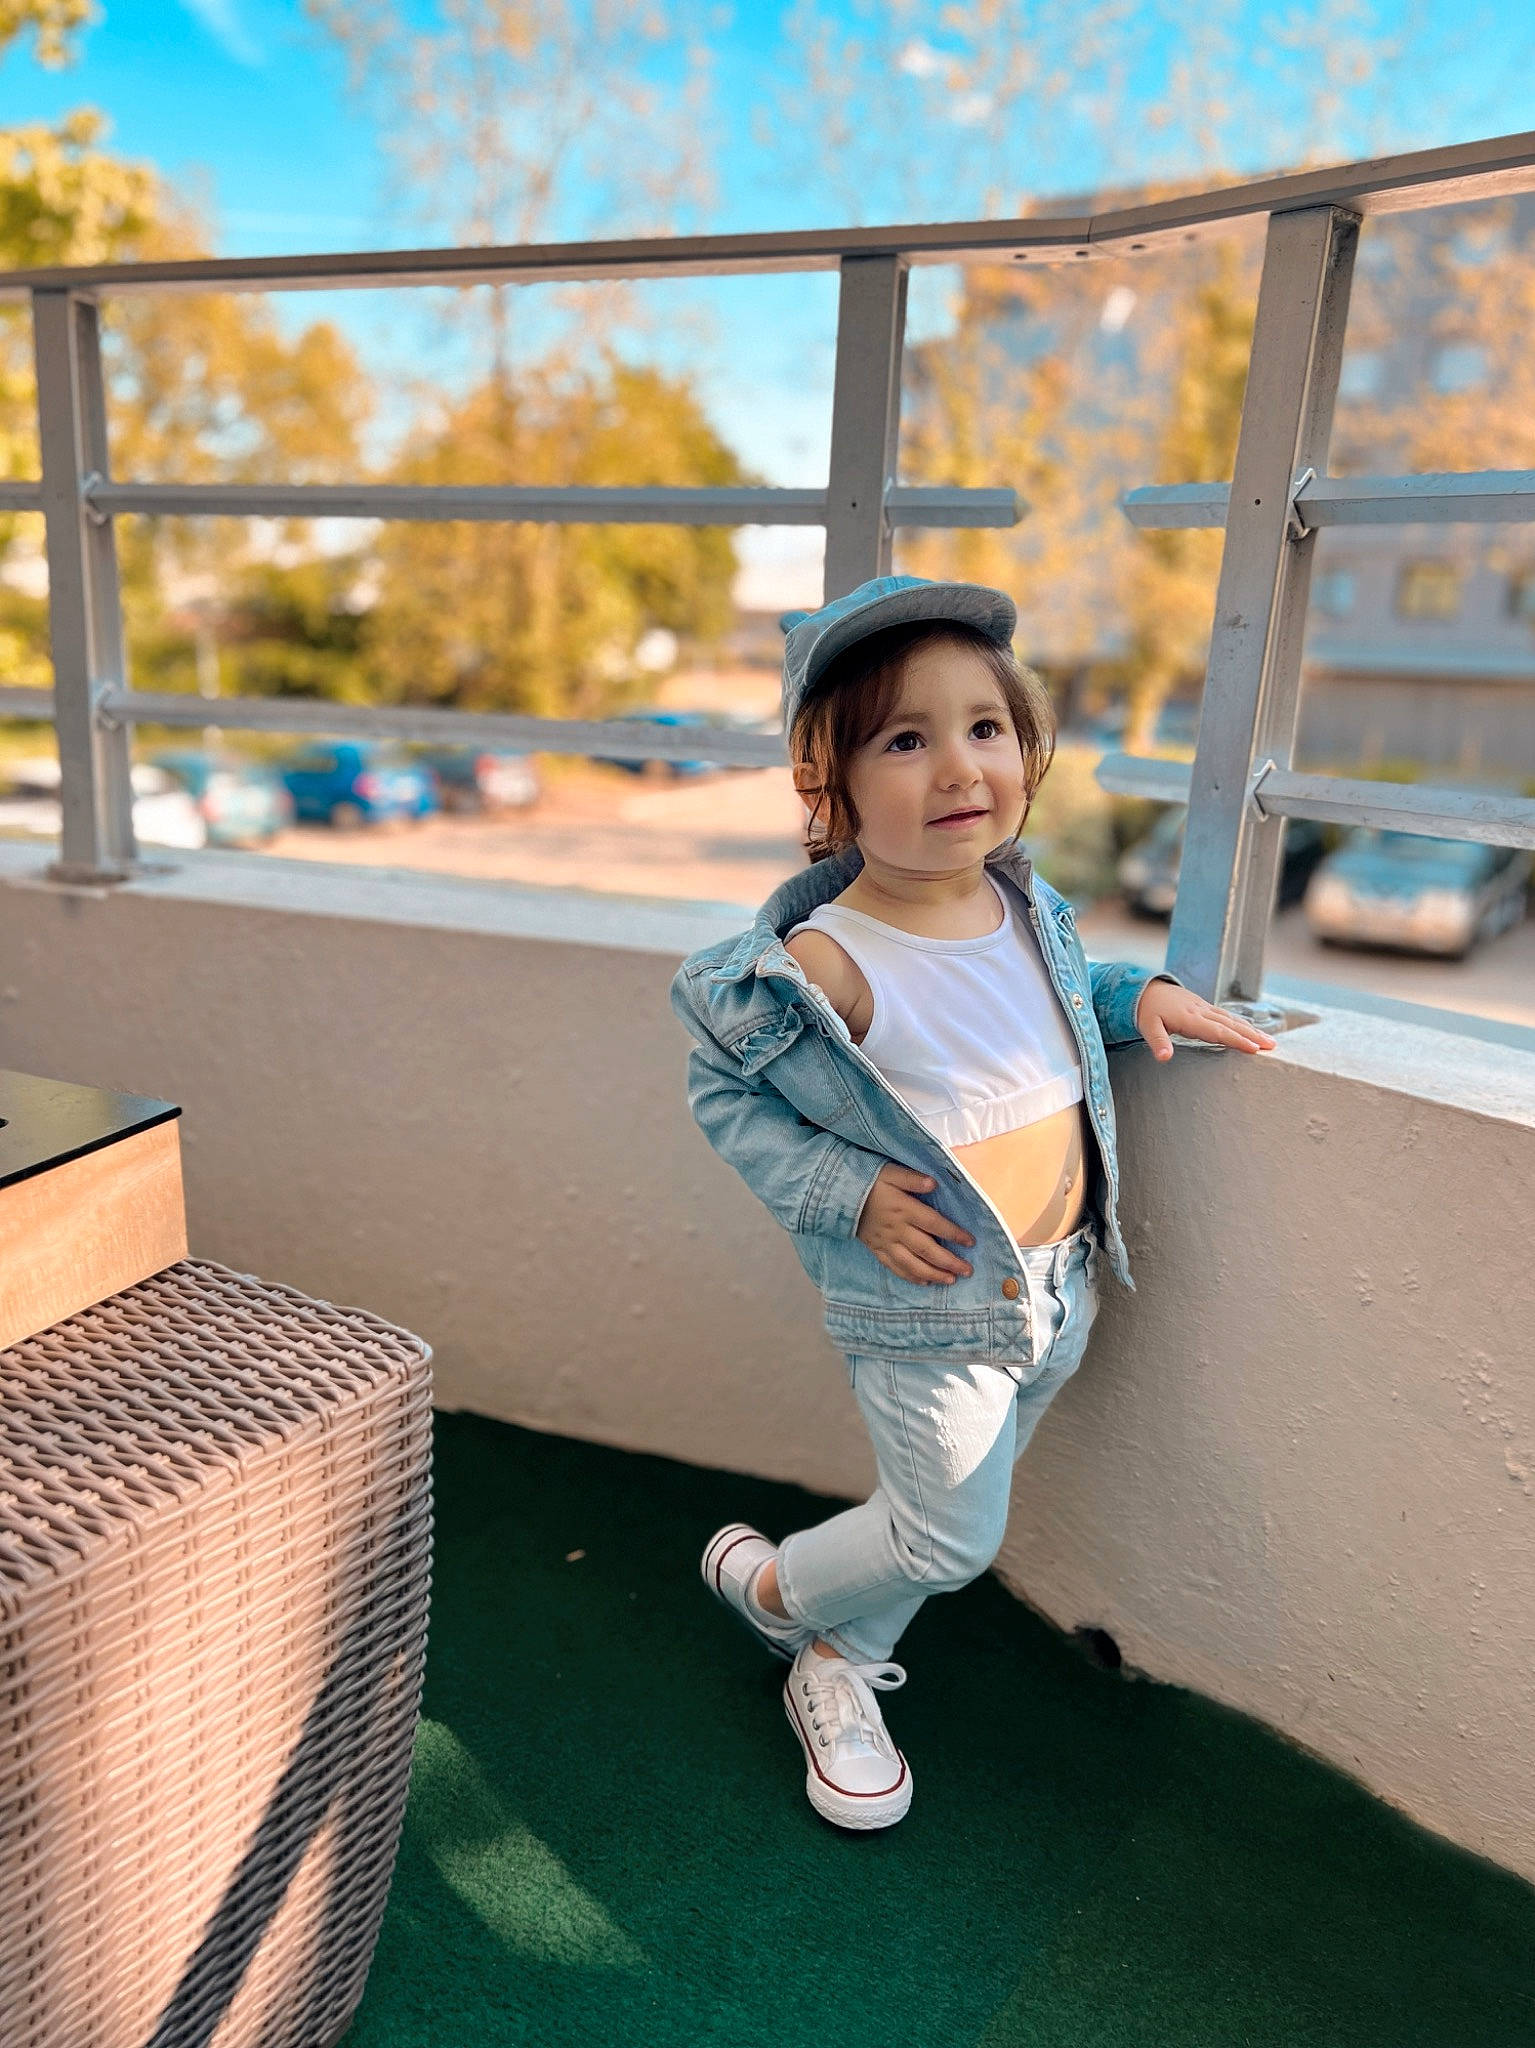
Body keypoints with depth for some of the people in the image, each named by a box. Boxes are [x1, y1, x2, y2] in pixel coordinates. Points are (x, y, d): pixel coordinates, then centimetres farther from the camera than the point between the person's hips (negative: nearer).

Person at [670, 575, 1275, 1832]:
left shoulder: (1026, 903, -5)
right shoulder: (826, 965, -26)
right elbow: (721, 1091, -12)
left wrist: (1141, 993, 1)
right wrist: (845, 1193, -20)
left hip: (1061, 1284, 7)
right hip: (928, 1310, -7)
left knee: (956, 1515, 20)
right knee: (950, 1541, 7)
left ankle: (839, 1671, 46)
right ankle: (767, 1581, 37)